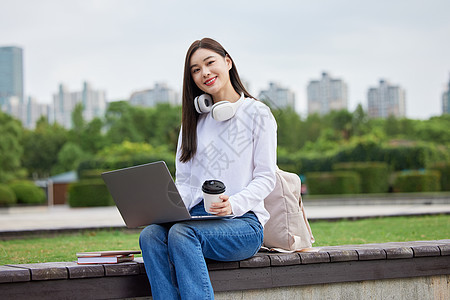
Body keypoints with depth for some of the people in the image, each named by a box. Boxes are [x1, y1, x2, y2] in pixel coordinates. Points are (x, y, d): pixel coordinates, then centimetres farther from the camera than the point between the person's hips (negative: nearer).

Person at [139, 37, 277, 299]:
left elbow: (266, 178, -1)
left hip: (243, 221, -4)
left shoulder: (257, 113, 4)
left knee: (181, 234, -34)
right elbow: (184, 181, 17)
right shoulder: (195, 119, 20)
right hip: (197, 217, 5)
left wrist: (233, 203, -20)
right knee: (151, 235, -28)